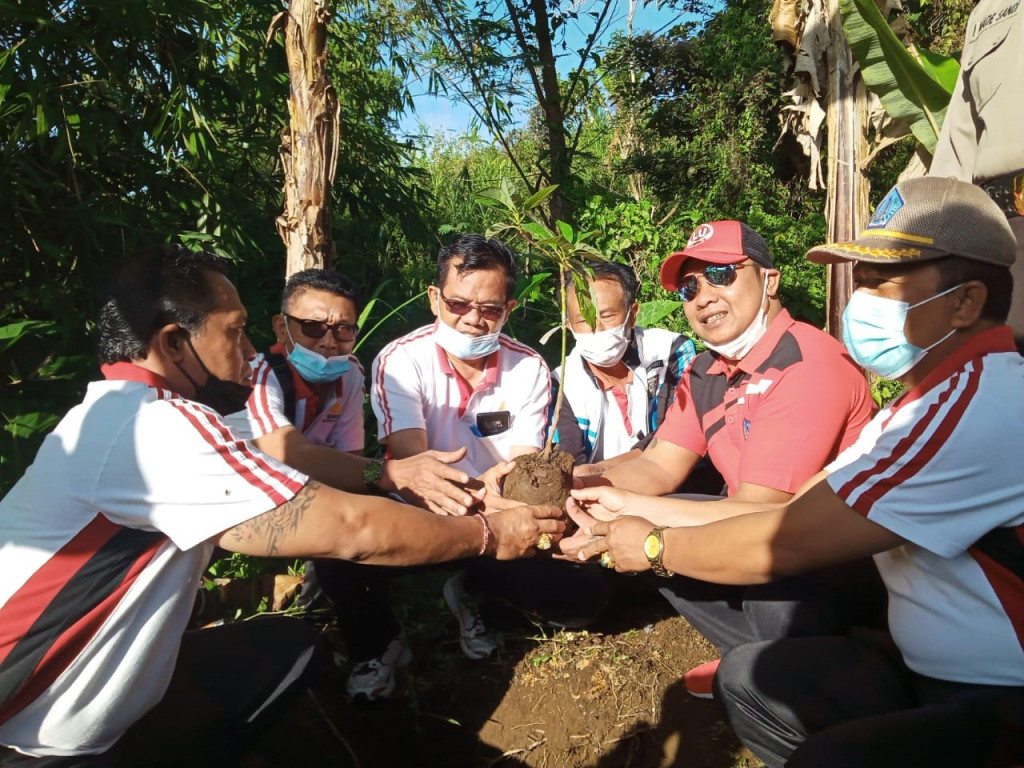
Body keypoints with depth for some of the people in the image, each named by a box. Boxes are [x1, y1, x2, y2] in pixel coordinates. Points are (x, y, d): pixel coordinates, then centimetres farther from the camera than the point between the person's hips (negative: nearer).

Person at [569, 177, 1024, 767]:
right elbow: (795, 511, 4)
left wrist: (655, 546, -7)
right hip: (939, 672, 9)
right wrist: (630, 505, 1)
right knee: (748, 677, 6)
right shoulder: (935, 398, 8)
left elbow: (783, 544, -25)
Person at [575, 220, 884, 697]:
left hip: (852, 568, -8)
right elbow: (659, 466, 0)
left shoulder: (808, 365, -25)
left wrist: (626, 507, -31)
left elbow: (760, 512, -28)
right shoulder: (706, 371, 2)